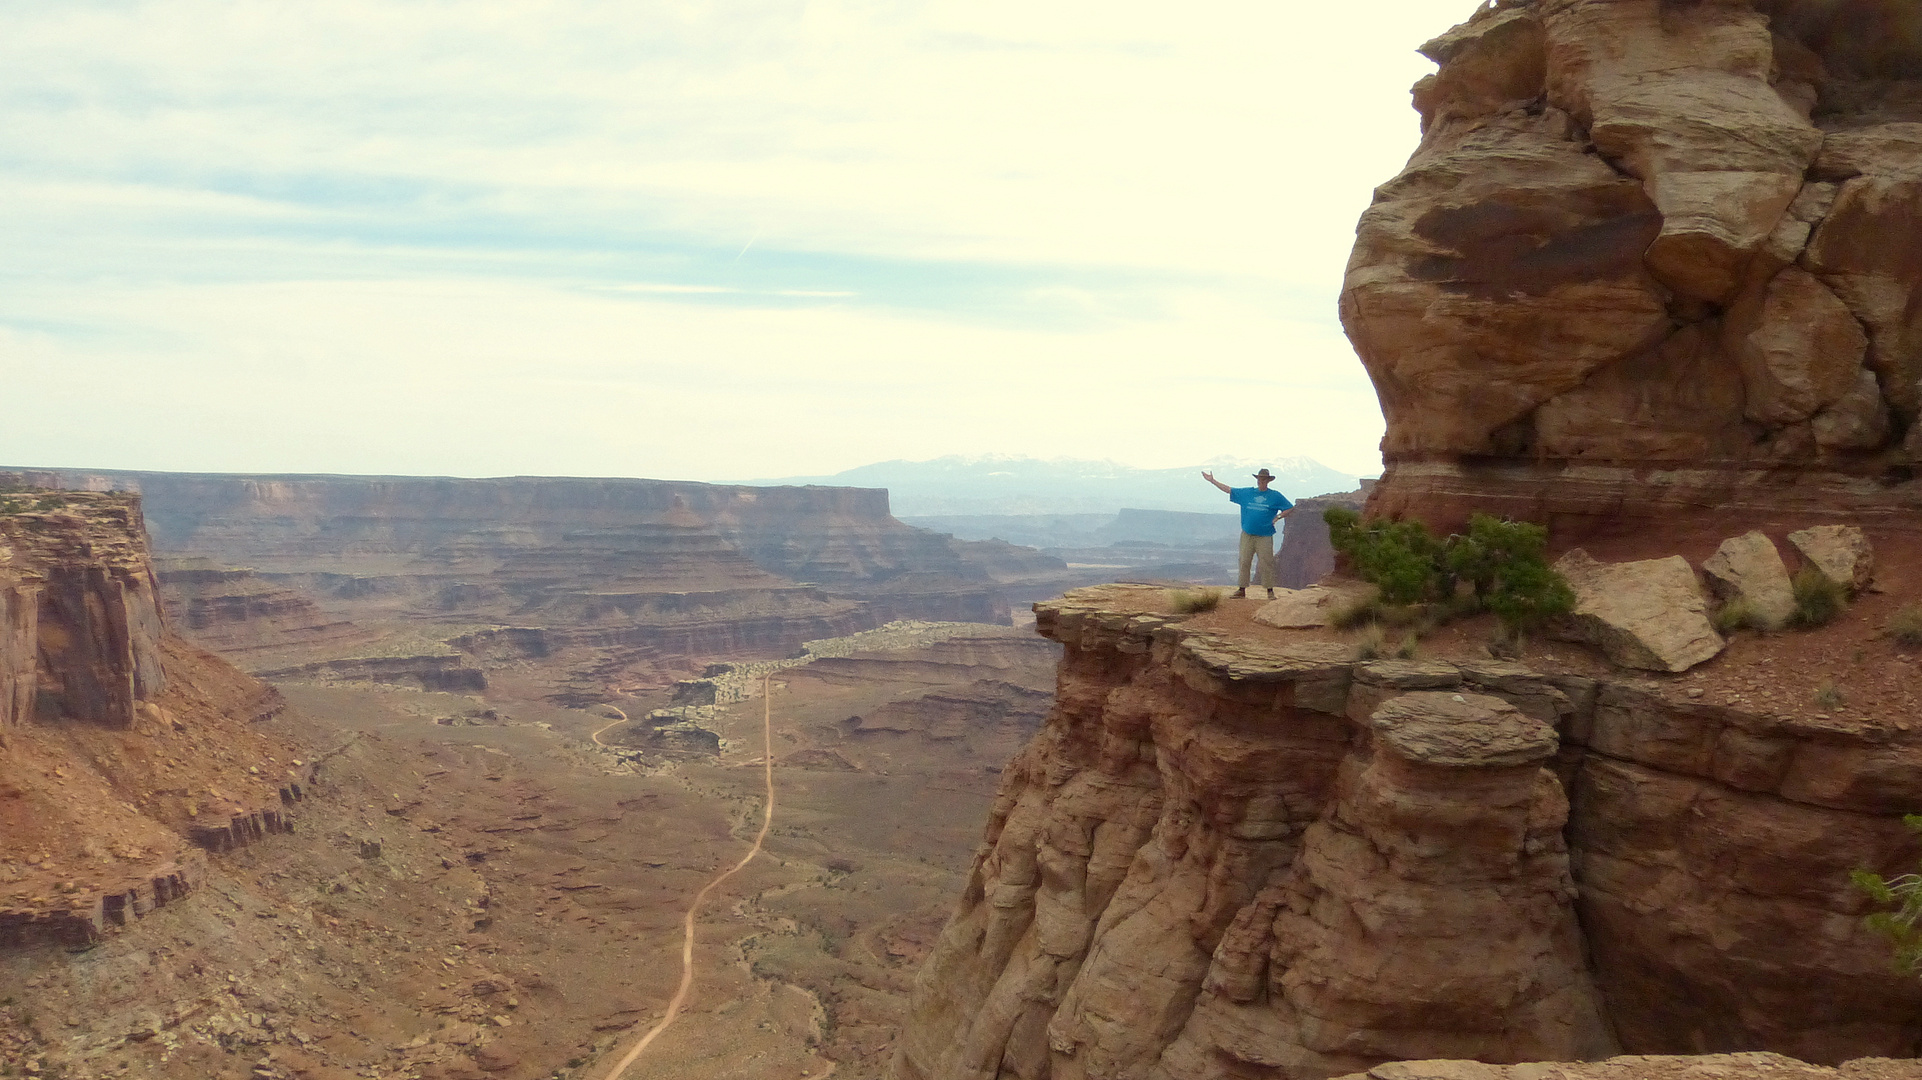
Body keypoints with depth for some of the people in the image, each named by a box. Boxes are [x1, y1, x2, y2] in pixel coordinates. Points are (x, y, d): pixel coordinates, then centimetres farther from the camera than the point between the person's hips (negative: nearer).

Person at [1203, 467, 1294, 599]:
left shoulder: (1275, 496, 6)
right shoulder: (1246, 493, 12)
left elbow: (1291, 509, 10)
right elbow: (1229, 490, 16)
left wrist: (1278, 517, -4)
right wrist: (1212, 481, 14)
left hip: (1264, 537, -3)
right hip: (1247, 535, 3)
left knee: (1267, 563, -4)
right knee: (1244, 562, 2)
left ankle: (1270, 590, 4)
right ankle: (1242, 589, 8)